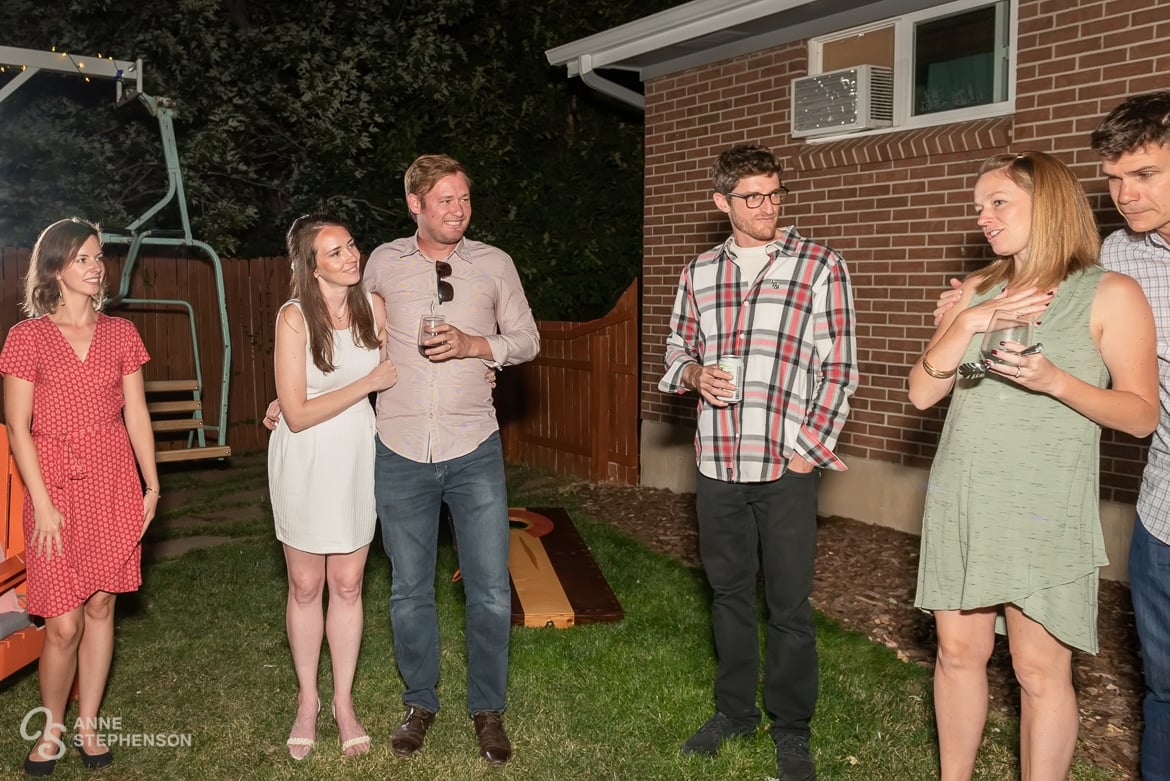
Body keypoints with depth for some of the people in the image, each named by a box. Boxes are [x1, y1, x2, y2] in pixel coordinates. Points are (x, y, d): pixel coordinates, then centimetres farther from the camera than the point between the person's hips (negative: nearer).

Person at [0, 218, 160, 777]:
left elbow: (136, 413, 8)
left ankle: (88, 726, 23)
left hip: (113, 483, 3)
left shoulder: (119, 333, 7)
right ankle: (51, 730, 20)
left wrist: (152, 485, 4)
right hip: (56, 484, -3)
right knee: (63, 623, -3)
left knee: (101, 606, 8)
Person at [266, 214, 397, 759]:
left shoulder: (374, 305, -6)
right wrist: (368, 383, -19)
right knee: (305, 587, 11)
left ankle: (344, 702, 26)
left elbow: (392, 377, 10)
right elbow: (297, 415, -18)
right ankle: (308, 699, 30)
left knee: (347, 586, 11)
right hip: (305, 461, -3)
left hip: (356, 457, 3)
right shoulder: (294, 318, -17)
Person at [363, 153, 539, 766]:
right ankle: (420, 703, 32)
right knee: (409, 590, 12)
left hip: (473, 450, 0)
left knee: (490, 590, 3)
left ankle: (488, 709, 23)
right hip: (400, 451, 1)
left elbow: (527, 339, 6)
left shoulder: (494, 264, 2)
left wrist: (476, 344, -12)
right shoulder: (384, 263, 4)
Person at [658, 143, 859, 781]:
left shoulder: (821, 267, -3)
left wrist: (807, 451, -10)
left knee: (789, 604, 5)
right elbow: (677, 347, 18)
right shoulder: (698, 272, 9)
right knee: (729, 592, 16)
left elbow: (838, 370, -4)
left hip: (786, 466, -4)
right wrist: (694, 373, -5)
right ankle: (734, 709, 34)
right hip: (717, 464, 4)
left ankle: (791, 728, 24)